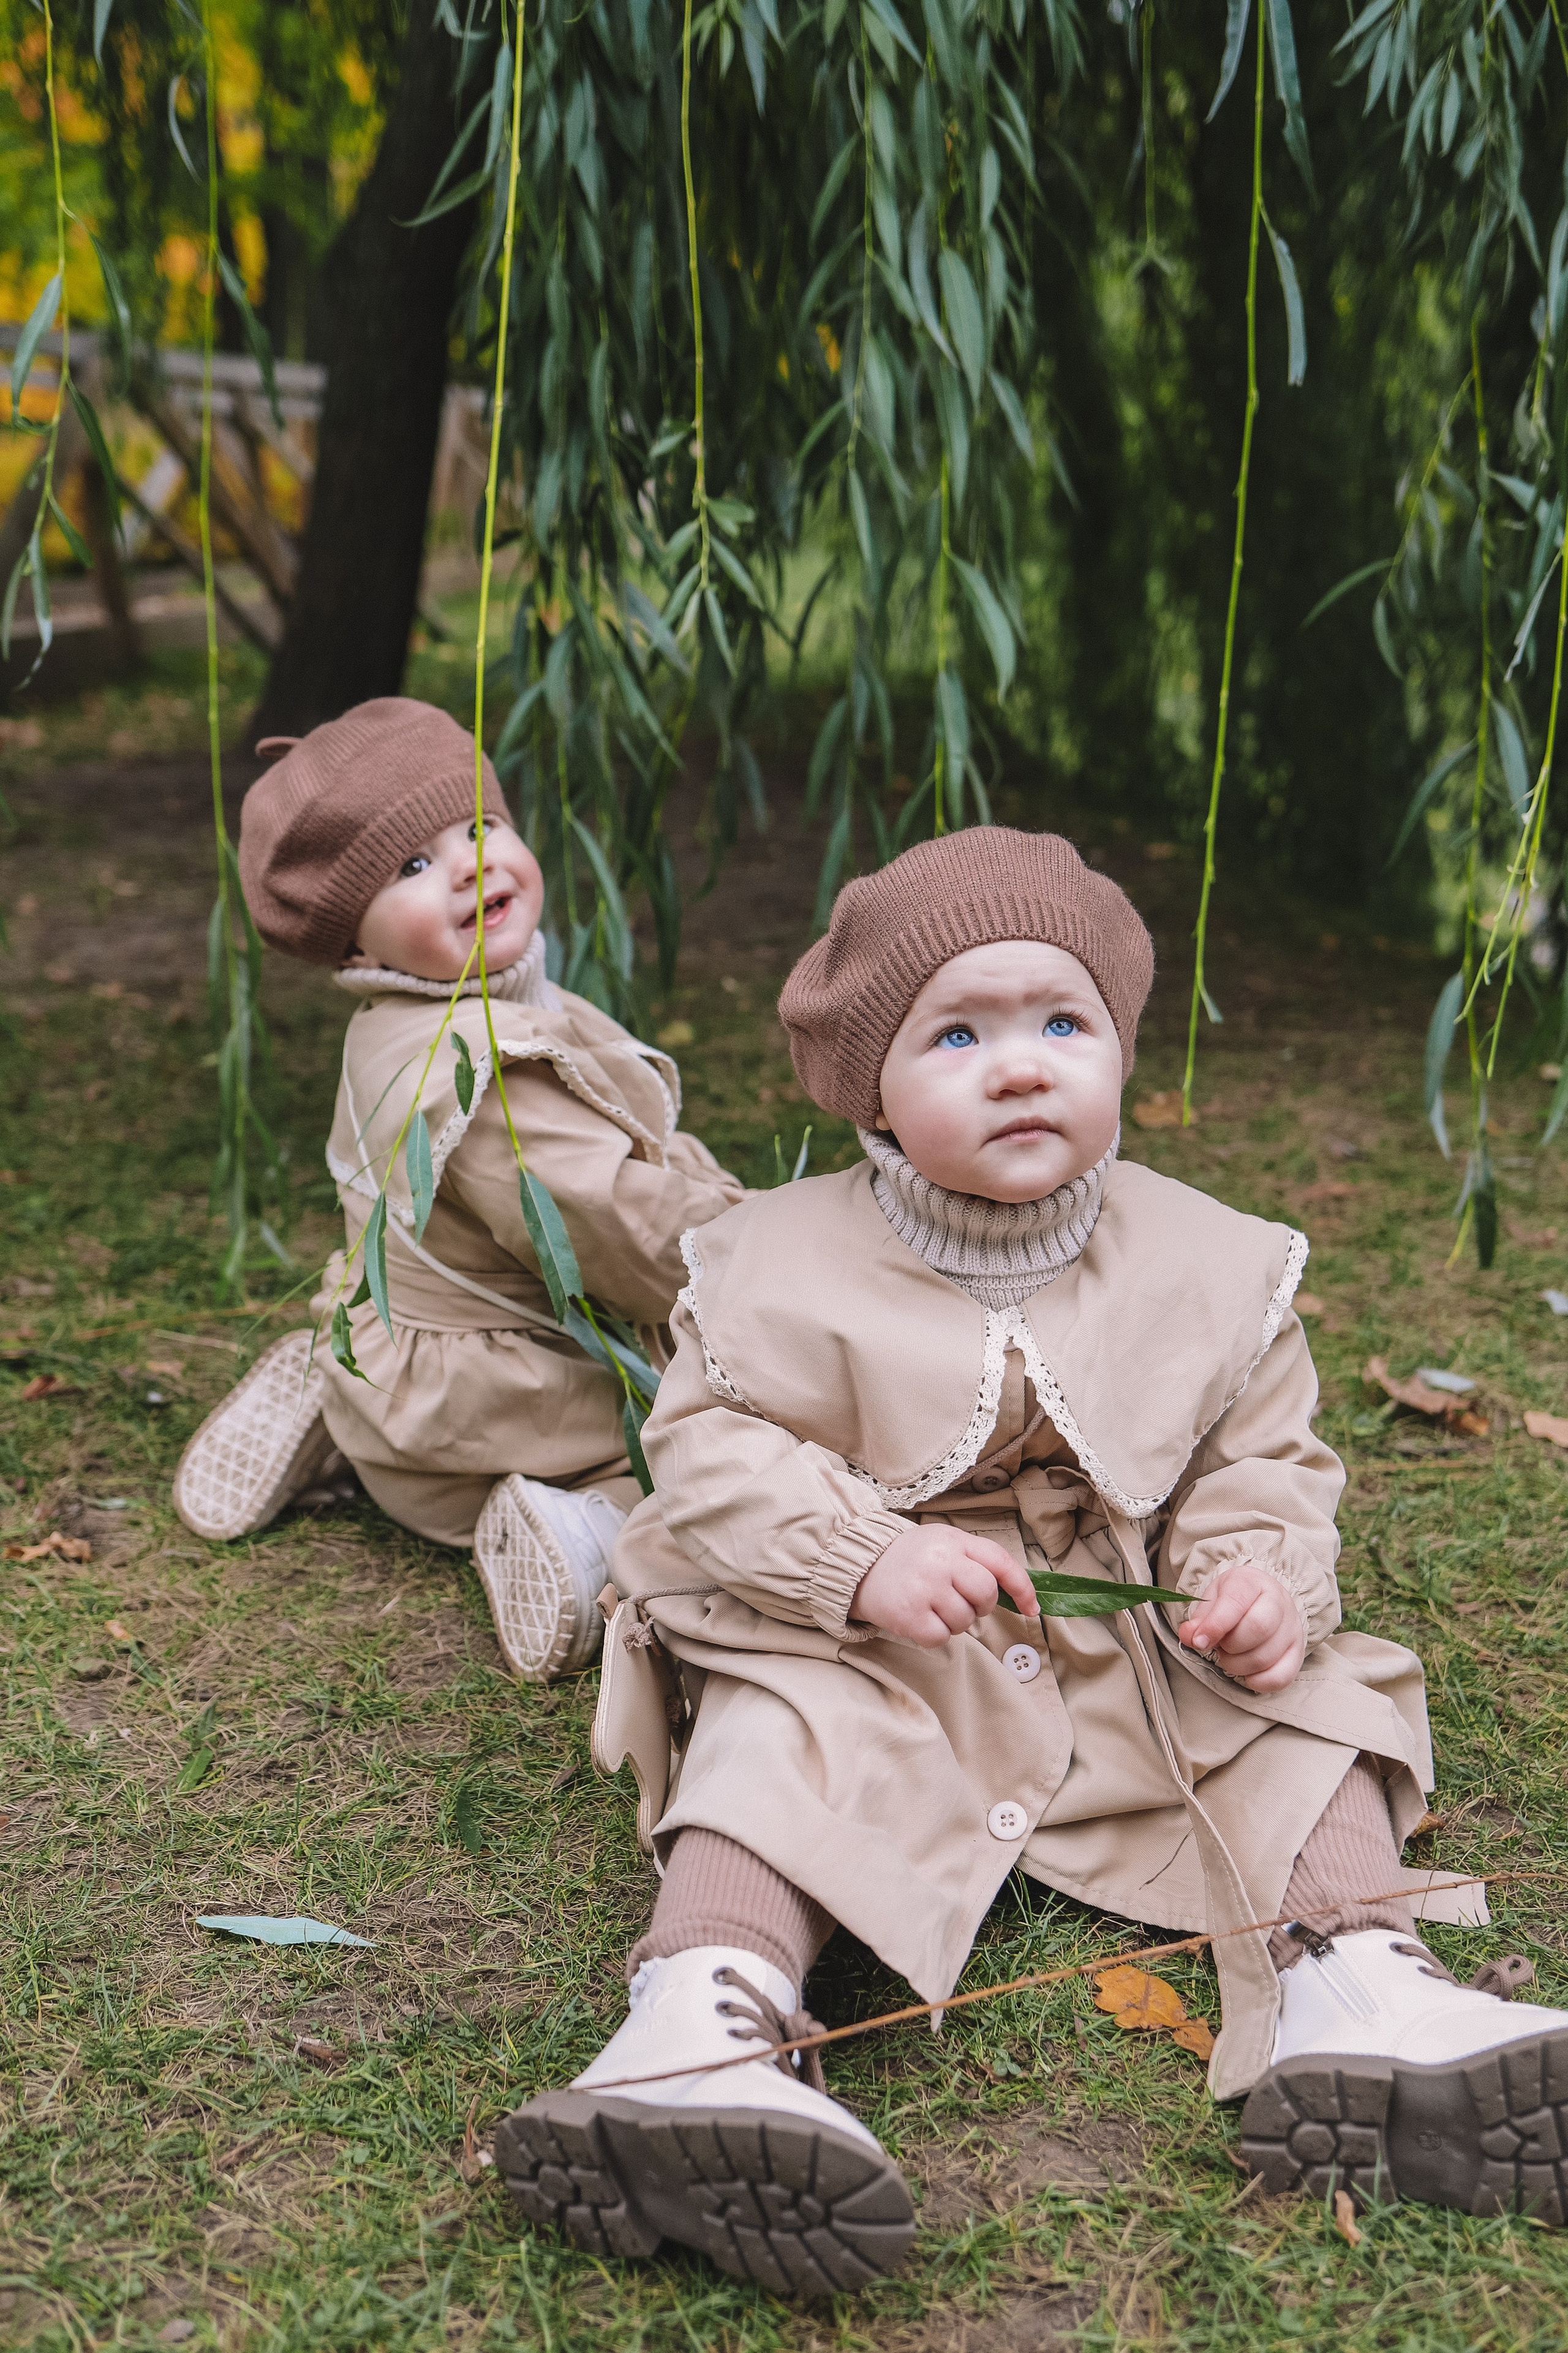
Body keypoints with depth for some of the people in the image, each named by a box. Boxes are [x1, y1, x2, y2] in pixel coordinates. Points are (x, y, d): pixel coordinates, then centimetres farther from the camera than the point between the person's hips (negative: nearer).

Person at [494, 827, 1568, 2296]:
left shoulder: (1207, 1266, 1)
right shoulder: (787, 1263, -5)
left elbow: (1262, 1457, 7)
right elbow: (707, 1444, -9)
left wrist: (1265, 1578, -16)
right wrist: (863, 1560, -25)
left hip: (1132, 1666, 4)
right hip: (869, 1669, -3)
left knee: (1301, 1711, -13)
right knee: (774, 1732, -30)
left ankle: (1350, 1980, -26)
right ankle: (702, 2022, -47)